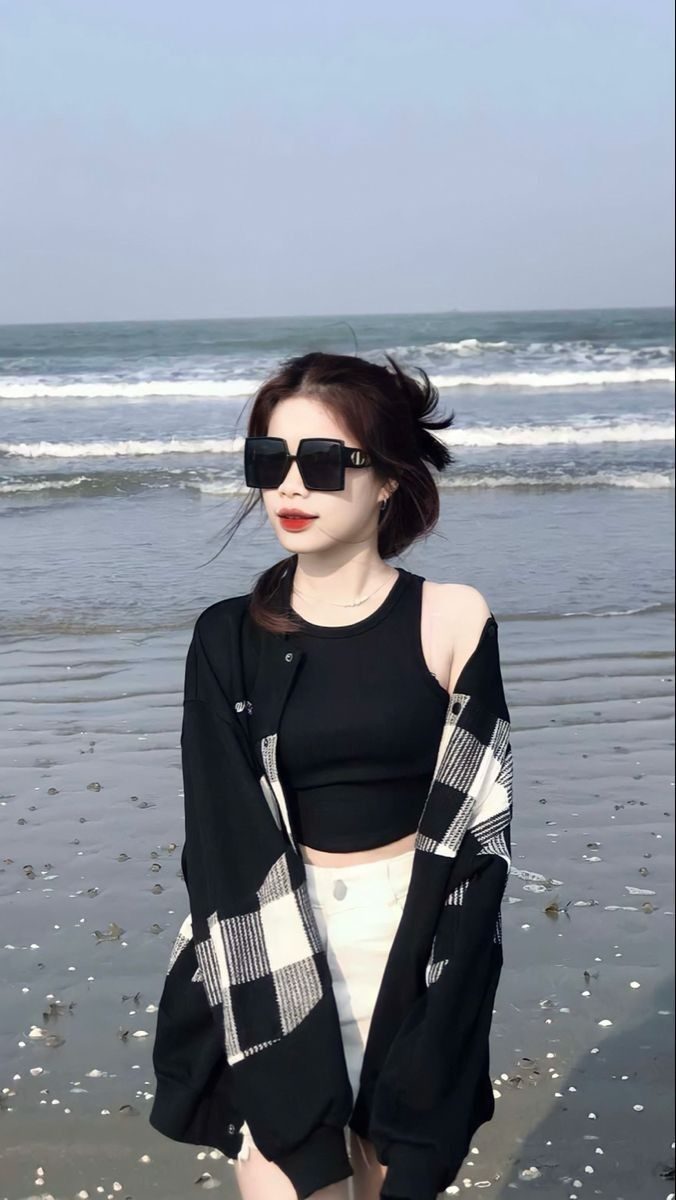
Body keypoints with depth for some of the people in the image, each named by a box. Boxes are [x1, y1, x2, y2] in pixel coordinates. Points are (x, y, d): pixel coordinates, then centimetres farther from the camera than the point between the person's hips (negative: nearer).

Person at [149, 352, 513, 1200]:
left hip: (417, 944, 0)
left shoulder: (451, 619, -5)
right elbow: (224, 844, -6)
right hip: (277, 950, 1)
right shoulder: (229, 638, -2)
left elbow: (474, 831, -6)